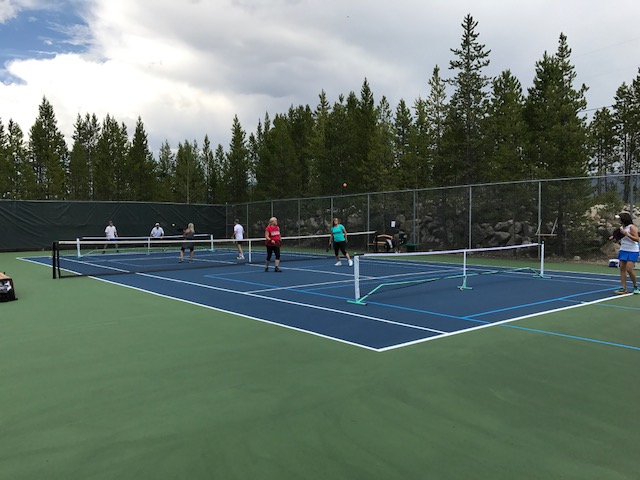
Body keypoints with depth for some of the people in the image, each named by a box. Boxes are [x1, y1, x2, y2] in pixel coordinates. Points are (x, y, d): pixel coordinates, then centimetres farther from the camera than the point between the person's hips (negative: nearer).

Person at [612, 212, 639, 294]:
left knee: (629, 269, -12)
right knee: (622, 269, 0)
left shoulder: (632, 227, -12)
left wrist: (626, 234, -24)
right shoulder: (621, 228, 10)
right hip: (623, 250, 7)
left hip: (632, 251, -7)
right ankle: (623, 288, 1)